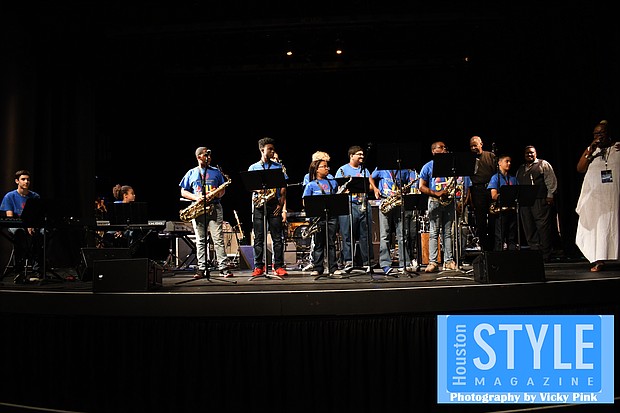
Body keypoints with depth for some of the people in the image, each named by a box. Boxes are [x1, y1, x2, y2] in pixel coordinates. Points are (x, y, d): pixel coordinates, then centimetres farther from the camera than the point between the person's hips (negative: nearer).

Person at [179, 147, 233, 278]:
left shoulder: (216, 171, 14)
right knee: (200, 240, 2)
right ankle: (202, 269, 5)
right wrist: (196, 197, -8)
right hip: (198, 209, 1)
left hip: (215, 207, 0)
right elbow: (183, 192, 10)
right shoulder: (191, 173, 12)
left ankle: (223, 267, -7)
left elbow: (223, 189, 14)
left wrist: (217, 193, -9)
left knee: (218, 238, -7)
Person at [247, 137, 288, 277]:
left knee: (277, 237, -2)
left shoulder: (278, 167, 10)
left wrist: (282, 205, -7)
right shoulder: (253, 168, 12)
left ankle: (279, 266, 1)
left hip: (274, 205, 0)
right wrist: (258, 190, -14)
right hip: (259, 205, 0)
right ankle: (258, 267, 7)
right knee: (258, 237, 1)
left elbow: (283, 187, 5)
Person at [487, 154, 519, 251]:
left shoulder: (513, 178, 18)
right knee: (500, 238, -4)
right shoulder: (495, 177, 1)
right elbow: (494, 196, -10)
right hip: (501, 211, -5)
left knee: (512, 237, 6)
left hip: (512, 210, 5)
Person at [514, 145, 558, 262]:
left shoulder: (543, 164, 8)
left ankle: (545, 255, -4)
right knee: (529, 229, 1)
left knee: (543, 227, -8)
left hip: (540, 201, -5)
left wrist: (550, 195, -7)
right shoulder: (520, 169, 23)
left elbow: (551, 180, 1)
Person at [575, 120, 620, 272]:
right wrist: (590, 153, -7)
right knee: (598, 225, -2)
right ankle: (598, 260, -3)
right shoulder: (590, 150, 13)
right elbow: (580, 169, 2)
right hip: (594, 195, 2)